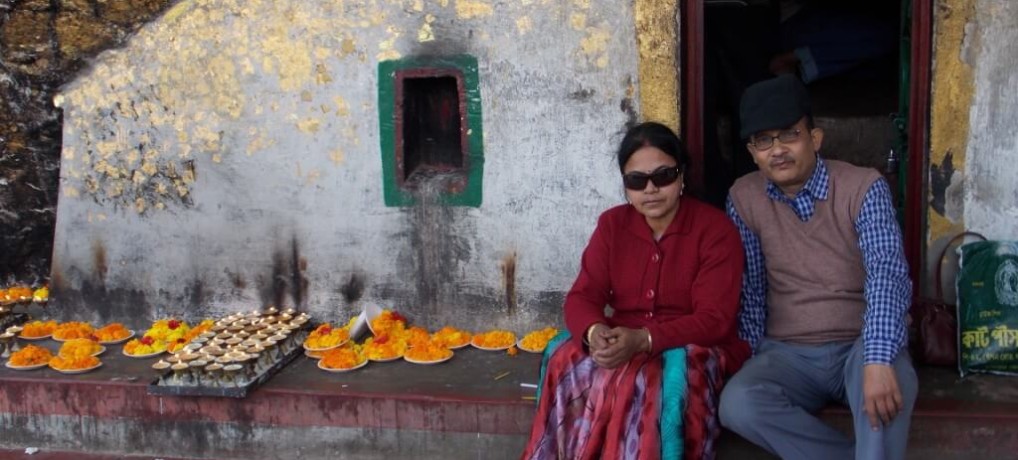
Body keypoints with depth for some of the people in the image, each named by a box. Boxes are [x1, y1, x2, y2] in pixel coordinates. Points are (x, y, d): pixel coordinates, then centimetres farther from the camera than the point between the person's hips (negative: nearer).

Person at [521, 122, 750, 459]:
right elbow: (582, 296, 1)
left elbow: (714, 320, -14)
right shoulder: (612, 224, 8)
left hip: (694, 349, -3)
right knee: (569, 365, -29)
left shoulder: (715, 228, -6)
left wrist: (644, 339, -29)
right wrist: (594, 332, -24)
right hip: (622, 346, 4)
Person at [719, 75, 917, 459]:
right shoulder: (744, 199, -1)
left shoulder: (863, 188, -10)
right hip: (787, 353, 3)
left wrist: (878, 360, -39)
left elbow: (887, 274, -23)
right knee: (737, 404, -28)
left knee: (890, 382, -38)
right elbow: (749, 287, 6)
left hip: (858, 346, -3)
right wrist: (751, 359, -5)